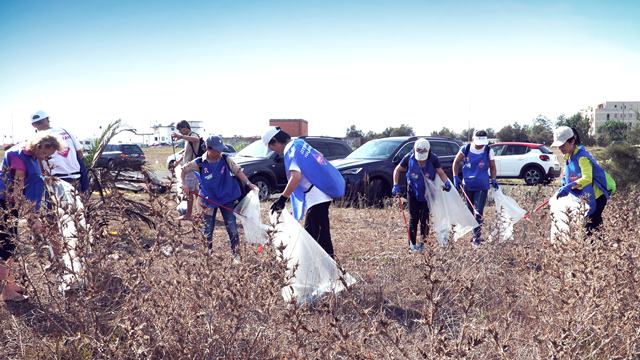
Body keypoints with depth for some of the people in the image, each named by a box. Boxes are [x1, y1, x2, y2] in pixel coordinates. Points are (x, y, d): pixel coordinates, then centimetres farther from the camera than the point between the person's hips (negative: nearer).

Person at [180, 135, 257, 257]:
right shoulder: (199, 163, -11)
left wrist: (249, 183, -18)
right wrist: (184, 183, -12)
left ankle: (235, 252, 14)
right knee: (208, 228, 10)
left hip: (227, 198, 0)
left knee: (232, 227, 1)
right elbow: (184, 169, 1)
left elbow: (238, 171, -7)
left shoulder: (226, 159, -10)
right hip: (209, 200, 0)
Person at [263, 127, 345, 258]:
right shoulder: (299, 143, 11)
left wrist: (282, 199, -30)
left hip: (317, 197, -10)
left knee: (311, 234, -6)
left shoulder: (291, 152, -16)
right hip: (322, 194, 10)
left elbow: (296, 177, -32)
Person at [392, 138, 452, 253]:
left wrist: (446, 182, -31)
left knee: (425, 218, 2)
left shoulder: (433, 159, -13)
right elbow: (397, 170, -1)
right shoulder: (409, 158, -13)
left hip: (427, 193, 0)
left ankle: (423, 242, 15)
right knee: (413, 218, 2)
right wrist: (396, 185, -11)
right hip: (413, 193, 0)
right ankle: (412, 243, 12)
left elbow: (441, 172, -10)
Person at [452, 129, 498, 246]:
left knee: (478, 212, -11)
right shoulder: (465, 149, -5)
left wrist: (493, 179, -2)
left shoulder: (488, 151, -5)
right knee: (469, 212, 12)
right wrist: (455, 177, 0)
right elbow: (456, 162, 6)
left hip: (482, 186, -2)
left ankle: (477, 237, -4)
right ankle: (473, 233, 27)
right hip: (467, 186, 2)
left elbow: (492, 166, 8)